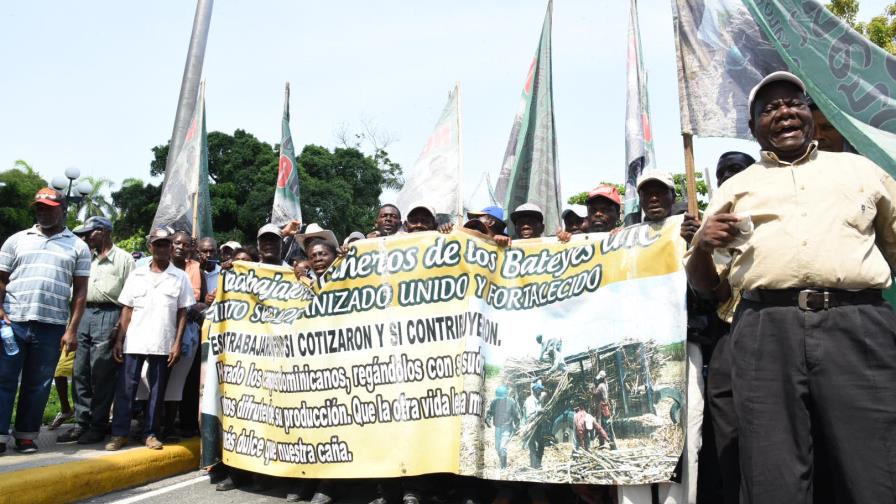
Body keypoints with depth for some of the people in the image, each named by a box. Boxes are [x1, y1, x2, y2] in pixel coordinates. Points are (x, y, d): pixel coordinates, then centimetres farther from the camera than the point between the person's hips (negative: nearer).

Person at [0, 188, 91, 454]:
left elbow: (80, 291, 4)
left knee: (38, 384, 7)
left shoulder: (78, 246, 7)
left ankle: (26, 435, 17)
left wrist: (72, 329, -2)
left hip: (52, 327, 0)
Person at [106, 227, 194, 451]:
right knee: (125, 388, 2)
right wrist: (119, 340, 2)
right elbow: (127, 310, 8)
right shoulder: (136, 275, 8)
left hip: (163, 344, -1)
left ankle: (150, 434, 15)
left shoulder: (180, 277, 3)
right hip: (134, 342, 1)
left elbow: (182, 314, 1)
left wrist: (177, 344, -6)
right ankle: (119, 433, 11)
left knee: (157, 390, 6)